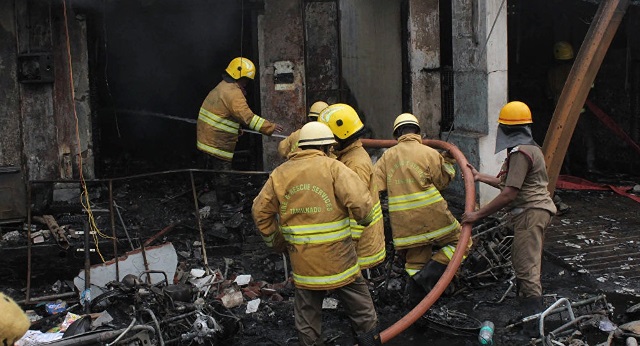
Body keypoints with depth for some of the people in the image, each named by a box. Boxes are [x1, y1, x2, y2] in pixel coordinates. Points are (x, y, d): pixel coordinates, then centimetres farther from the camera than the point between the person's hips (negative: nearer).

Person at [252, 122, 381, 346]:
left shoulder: (280, 174, 3)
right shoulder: (333, 168, -10)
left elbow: (260, 211, 8)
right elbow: (361, 202, -21)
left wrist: (272, 238, 22)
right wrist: (364, 219, 0)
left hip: (303, 263, 4)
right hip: (339, 260, -4)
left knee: (307, 321, 17)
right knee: (363, 314, 12)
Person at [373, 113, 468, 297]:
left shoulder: (388, 156, 7)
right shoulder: (429, 153, -3)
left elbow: (373, 184, 1)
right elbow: (442, 181, 4)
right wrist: (449, 162, 15)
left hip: (404, 224, 4)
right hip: (432, 218, -4)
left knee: (415, 263, 15)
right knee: (460, 241, 10)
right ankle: (429, 273, -5)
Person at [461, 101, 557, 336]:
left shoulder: (520, 153, -17)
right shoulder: (528, 148, 19)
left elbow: (509, 194, -22)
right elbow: (507, 183, 23)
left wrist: (478, 215, -18)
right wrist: (480, 177, 31)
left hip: (530, 212, -12)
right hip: (532, 212, 12)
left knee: (527, 268, -12)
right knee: (522, 262, 18)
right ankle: (524, 310, 29)